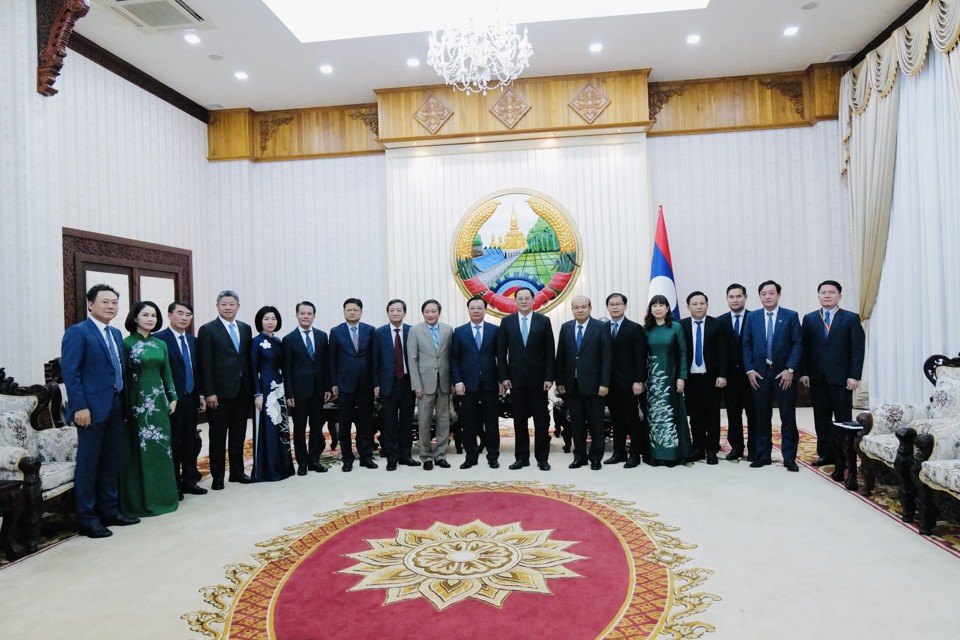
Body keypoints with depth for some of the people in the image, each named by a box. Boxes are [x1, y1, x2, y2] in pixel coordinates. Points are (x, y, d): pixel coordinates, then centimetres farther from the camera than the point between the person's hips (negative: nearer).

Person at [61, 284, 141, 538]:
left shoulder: (116, 334, 15)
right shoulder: (77, 332, -8)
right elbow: (70, 372, -14)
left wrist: (123, 402, 11)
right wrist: (80, 407, -19)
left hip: (116, 406, 8)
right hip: (92, 408, -8)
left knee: (112, 462, 13)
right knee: (88, 464, 1)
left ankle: (109, 511, 24)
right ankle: (87, 519, 11)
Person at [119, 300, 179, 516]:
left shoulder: (161, 344, 10)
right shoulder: (127, 343, -6)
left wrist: (172, 398, 9)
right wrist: (124, 405, -10)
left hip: (158, 401, 5)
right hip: (137, 402, -5)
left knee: (161, 448, 9)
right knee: (139, 450, 1)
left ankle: (163, 496, 19)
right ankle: (140, 501, 11)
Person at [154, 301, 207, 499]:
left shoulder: (192, 340, 13)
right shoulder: (159, 338, -8)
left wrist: (201, 395, 11)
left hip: (190, 399, 6)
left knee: (192, 442, 11)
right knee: (173, 444, 3)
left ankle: (189, 481, 23)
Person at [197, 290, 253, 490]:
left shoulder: (245, 328, 10)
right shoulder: (207, 330, -5)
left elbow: (248, 359, 11)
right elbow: (205, 364, -9)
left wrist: (251, 387, 6)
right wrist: (209, 393, -14)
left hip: (242, 390, 5)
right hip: (220, 391, -5)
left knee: (238, 435, 13)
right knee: (218, 437, 5)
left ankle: (237, 472, 24)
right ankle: (218, 477, 15)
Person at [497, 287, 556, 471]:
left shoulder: (544, 321, 1)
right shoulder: (507, 321, 3)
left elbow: (550, 352, -1)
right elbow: (501, 352, 4)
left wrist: (549, 377, -7)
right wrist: (504, 376, -3)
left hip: (538, 379, -1)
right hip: (516, 378, 1)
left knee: (541, 420, 4)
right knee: (519, 420, 8)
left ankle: (542, 458, 14)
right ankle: (522, 457, 18)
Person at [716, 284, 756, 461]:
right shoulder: (720, 321, 5)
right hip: (730, 375, 2)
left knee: (753, 413, 6)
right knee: (733, 413, 8)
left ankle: (754, 449, 15)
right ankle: (736, 447, 18)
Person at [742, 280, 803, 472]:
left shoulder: (791, 316, 2)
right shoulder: (752, 317, 8)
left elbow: (798, 344, -3)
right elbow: (747, 345, 6)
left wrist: (790, 369, -11)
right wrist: (750, 370, -3)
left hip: (784, 373, -1)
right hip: (759, 374, 2)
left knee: (788, 417, 2)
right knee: (762, 417, 7)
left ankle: (789, 457, 11)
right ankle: (763, 455, 16)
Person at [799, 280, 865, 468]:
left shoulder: (851, 318, 1)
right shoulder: (809, 319, 9)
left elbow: (858, 349, -4)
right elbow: (805, 348, 6)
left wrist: (855, 376, -11)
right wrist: (804, 372, -3)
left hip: (841, 378, -2)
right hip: (817, 378, 3)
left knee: (844, 420, 4)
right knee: (821, 419, 7)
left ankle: (845, 456, 11)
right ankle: (826, 454, 14)